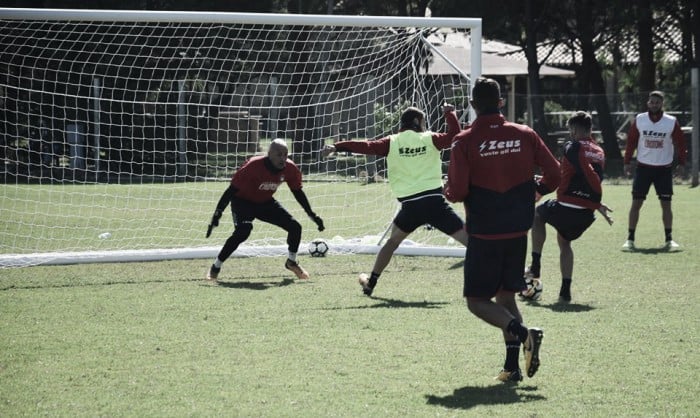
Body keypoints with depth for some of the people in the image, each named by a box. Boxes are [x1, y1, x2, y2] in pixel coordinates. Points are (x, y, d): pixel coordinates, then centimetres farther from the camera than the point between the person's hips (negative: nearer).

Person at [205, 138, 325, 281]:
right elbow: (232, 190, -28)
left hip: (266, 203, 6)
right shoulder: (253, 166, -32)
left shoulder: (290, 169, -16)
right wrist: (217, 214, -32)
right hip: (243, 201, -5)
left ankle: (292, 262, 26)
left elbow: (298, 192, 1)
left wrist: (312, 215, 3)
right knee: (243, 230, -31)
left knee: (295, 227, -3)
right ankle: (216, 267, -18)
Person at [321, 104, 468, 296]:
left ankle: (371, 282, 29)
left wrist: (337, 146, -1)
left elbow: (367, 146, -2)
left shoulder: (393, 142, 6)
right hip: (434, 200, -2)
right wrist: (450, 114, 19)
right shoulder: (429, 139, 4)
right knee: (468, 238, -2)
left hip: (410, 204, 2)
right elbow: (454, 135, 4)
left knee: (393, 241, 25)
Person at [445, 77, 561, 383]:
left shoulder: (465, 141, -10)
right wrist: (534, 189, 21)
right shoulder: (524, 135, 1)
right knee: (505, 296, 16)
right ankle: (512, 366, 6)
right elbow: (554, 174, 1)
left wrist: (447, 190, 9)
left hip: (484, 234, -4)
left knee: (477, 300, 5)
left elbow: (457, 191, -14)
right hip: (518, 231, 4)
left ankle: (521, 331, -20)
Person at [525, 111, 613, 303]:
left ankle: (535, 267, 19)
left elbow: (591, 176, -19)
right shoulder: (599, 152, 13)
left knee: (537, 215, 25)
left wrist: (598, 203, -13)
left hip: (566, 206, -6)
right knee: (564, 242, 28)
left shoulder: (572, 147, -8)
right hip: (586, 213, 6)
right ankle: (565, 289, 18)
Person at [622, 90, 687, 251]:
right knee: (636, 203, -3)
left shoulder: (672, 122, -4)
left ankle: (669, 239, 10)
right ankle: (630, 239, 2)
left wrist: (682, 163, -3)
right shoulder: (639, 120, -2)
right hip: (643, 167, 0)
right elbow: (631, 141, 3)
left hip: (664, 168, 0)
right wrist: (627, 162, -1)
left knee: (666, 204, 1)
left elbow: (680, 143, 2)